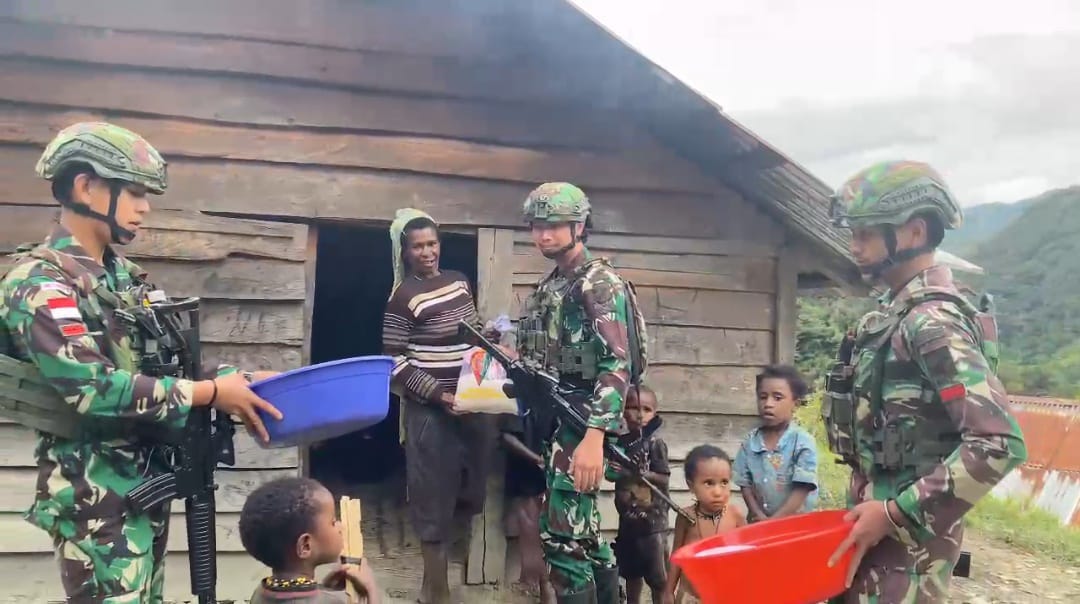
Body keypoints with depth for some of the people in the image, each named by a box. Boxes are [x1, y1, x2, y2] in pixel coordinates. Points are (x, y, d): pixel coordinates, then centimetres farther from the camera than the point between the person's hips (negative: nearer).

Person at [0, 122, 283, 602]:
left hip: (148, 484, 8)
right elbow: (91, 389, -26)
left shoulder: (126, 277, 11)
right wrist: (211, 393, -23)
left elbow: (166, 364, 13)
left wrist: (237, 378, -2)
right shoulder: (40, 281, -16)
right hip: (96, 498, -8)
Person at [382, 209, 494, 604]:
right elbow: (395, 361, -14)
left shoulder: (459, 281, 8)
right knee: (435, 493, 2)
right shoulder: (403, 298, -12)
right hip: (431, 410, -7)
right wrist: (439, 395, -21)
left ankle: (437, 570, 37)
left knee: (471, 487, 16)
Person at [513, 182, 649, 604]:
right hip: (555, 422, 9)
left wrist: (593, 437, -31)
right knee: (584, 531, 17)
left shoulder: (600, 283, -12)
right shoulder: (546, 289, 15)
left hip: (581, 425, -9)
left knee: (561, 535, -8)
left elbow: (617, 365, -23)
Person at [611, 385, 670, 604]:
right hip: (628, 518, 5)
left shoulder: (655, 443, -11)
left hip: (652, 519, -5)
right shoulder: (620, 442, 4)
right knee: (632, 572, 19)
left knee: (658, 576, 2)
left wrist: (637, 473, -24)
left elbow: (664, 478, -14)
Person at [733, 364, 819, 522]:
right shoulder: (750, 441, -2)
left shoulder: (803, 442, -12)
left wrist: (774, 521, -16)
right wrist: (760, 518, -10)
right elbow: (745, 485, 1)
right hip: (759, 523, 3)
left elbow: (802, 490, -15)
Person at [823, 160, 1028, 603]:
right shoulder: (894, 314, 9)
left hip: (907, 536, -9)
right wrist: (867, 507, 13)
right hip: (877, 520, 9)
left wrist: (895, 513, -22)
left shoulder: (932, 321, -20)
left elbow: (1000, 443, -27)